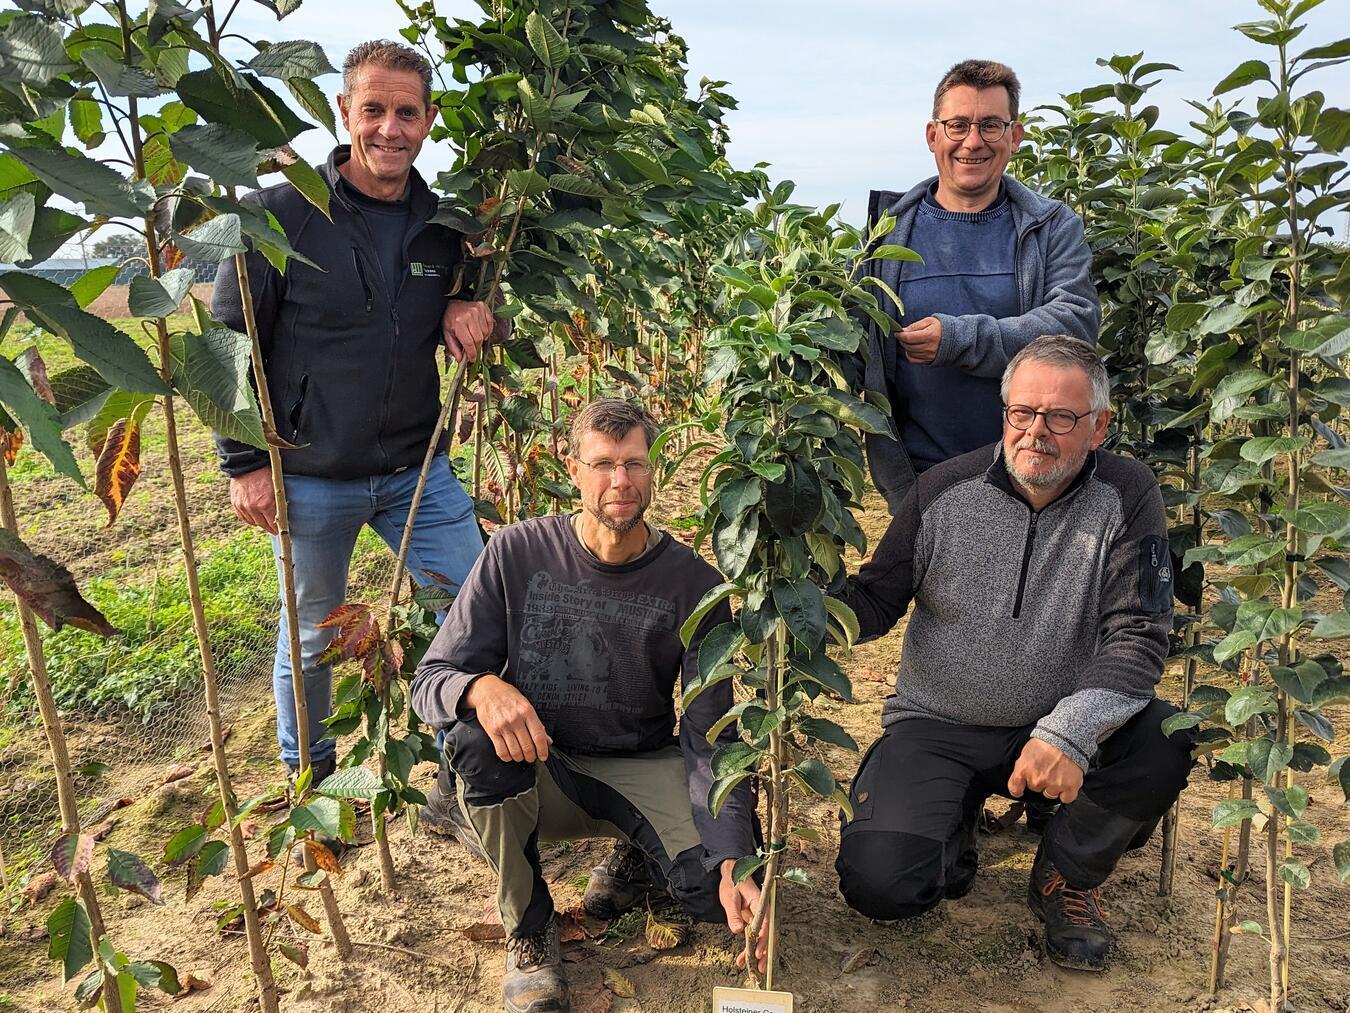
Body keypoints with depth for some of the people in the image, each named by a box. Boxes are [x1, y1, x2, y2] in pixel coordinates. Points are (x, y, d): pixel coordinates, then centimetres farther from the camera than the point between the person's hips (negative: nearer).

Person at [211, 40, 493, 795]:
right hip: (311, 478, -3)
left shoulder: (442, 225, 2)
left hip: (419, 471, 4)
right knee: (312, 637, 13)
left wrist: (468, 313, -7)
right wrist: (244, 463, -8)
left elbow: (460, 302, 18)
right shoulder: (279, 215, -10)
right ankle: (308, 776, 38)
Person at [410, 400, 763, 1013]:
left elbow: (709, 737, -13)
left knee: (714, 890, -26)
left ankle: (639, 856, 13)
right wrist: (481, 687, -36)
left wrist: (732, 864, -27)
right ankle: (528, 928, -8)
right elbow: (430, 684, -10)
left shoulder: (693, 584, -10)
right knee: (472, 736, -33)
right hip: (533, 773, 0)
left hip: (642, 769, 0)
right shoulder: (517, 553, -12)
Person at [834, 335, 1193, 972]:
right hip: (936, 727, -1)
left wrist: (1070, 731, -32)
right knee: (879, 885, -21)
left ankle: (1066, 877, 2)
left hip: (1060, 726, 1)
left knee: (1162, 745, -30)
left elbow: (1138, 635, -15)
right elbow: (874, 602, 0)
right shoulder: (944, 490, -7)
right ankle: (955, 824, 17)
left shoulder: (1126, 496, -8)